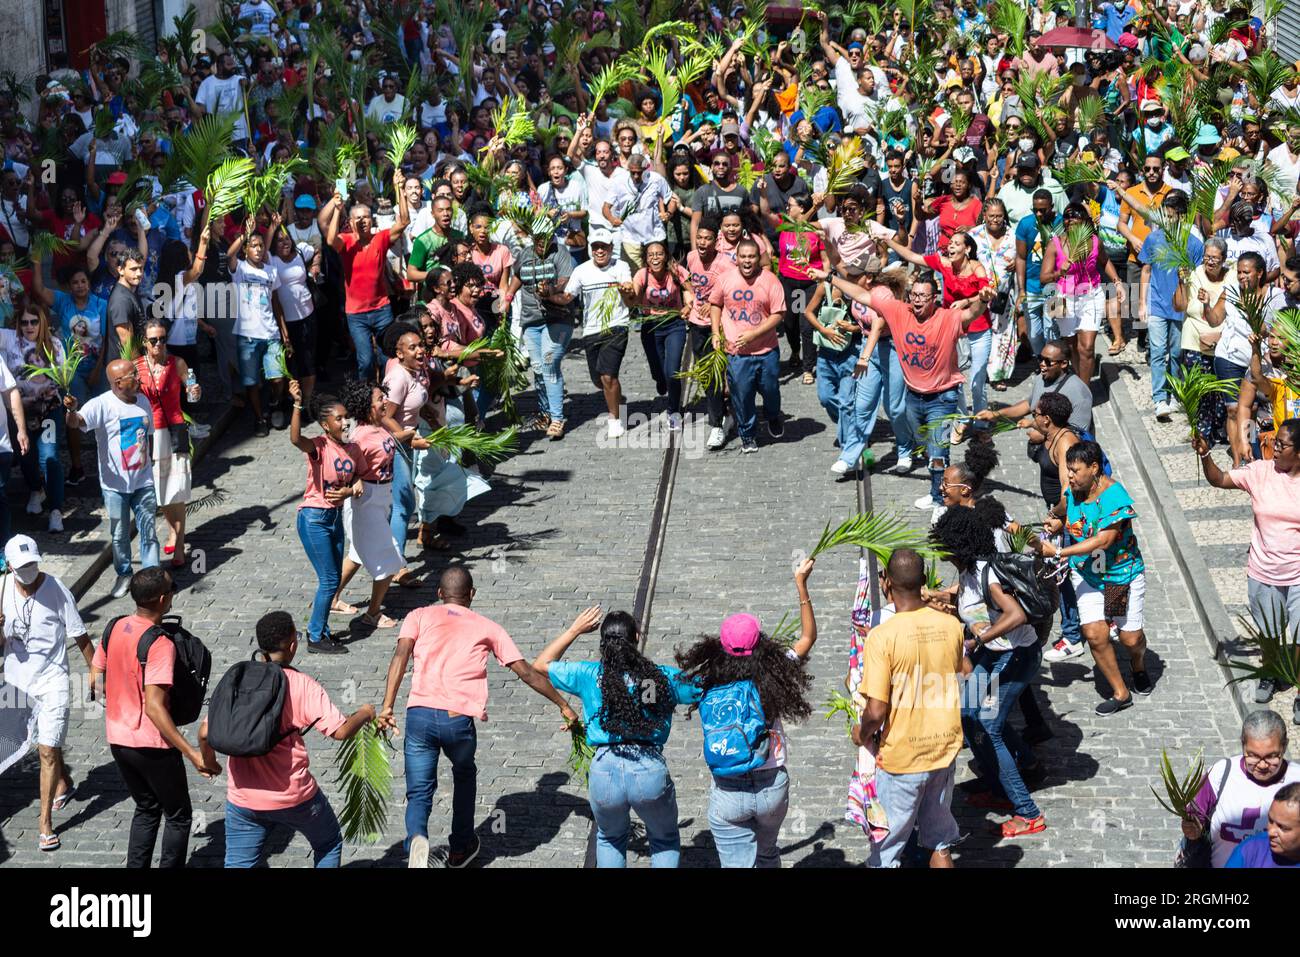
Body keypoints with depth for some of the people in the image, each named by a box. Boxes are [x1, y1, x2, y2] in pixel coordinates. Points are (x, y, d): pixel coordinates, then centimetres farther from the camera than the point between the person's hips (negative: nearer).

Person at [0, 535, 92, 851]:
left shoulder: (56, 590, -16)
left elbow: (80, 636, -7)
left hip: (52, 680, -4)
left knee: (47, 751, -8)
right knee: (45, 743, 22)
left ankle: (45, 825, -3)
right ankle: (64, 784, 50)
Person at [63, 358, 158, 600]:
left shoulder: (143, 401, 4)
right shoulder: (102, 405, -15)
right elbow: (76, 422, -32)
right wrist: (72, 411, -54)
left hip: (143, 482, 3)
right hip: (115, 484, -3)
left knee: (148, 531, 8)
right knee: (119, 534, 11)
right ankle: (124, 575, 29)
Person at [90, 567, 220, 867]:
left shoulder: (114, 628, -2)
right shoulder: (160, 645, -24)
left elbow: (95, 682, 7)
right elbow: (154, 708, -28)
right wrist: (194, 755, -29)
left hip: (117, 739, 7)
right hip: (153, 744, -7)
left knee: (146, 809, 24)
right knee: (178, 815, 12)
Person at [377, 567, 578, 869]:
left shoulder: (420, 616, 16)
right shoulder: (487, 627, 17)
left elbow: (401, 655, -2)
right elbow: (527, 673, 16)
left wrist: (387, 707, -9)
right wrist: (564, 706, 23)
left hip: (419, 714, 0)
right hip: (459, 719, 1)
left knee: (419, 792, 10)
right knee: (464, 776, 31)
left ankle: (417, 838, -21)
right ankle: (461, 848, 39)